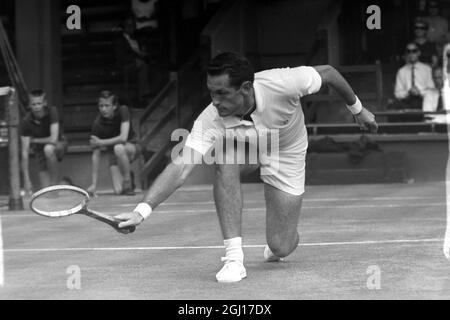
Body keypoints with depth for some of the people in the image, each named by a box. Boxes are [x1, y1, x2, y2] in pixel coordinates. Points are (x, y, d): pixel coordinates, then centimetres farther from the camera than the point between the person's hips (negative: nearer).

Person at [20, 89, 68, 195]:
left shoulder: (52, 111, -25)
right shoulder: (26, 122, -21)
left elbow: (53, 139, -34)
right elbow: (25, 152, -21)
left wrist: (34, 140, -19)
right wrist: (26, 180, -26)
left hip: (59, 146, -2)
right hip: (40, 150, 2)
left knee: (48, 148, -39)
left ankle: (54, 183, -21)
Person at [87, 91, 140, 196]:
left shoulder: (123, 111, -21)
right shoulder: (97, 123, -18)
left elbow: (123, 138, -32)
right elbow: (96, 155, -16)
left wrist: (101, 142, -24)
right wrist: (94, 184, -19)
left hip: (132, 147, -1)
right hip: (113, 154, 2)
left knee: (118, 148, -38)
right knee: (118, 190, -19)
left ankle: (128, 183, -19)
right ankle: (128, 174, 17)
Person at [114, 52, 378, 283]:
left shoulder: (281, 84, -39)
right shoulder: (211, 120, -35)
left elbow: (328, 73, -20)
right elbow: (180, 168, -39)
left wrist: (358, 109, -4)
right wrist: (142, 211, -52)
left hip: (286, 152, -1)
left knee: (281, 247, -9)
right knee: (225, 160, -37)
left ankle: (276, 246, 33)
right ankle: (234, 259, -29)